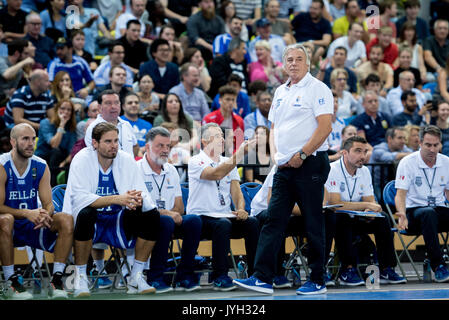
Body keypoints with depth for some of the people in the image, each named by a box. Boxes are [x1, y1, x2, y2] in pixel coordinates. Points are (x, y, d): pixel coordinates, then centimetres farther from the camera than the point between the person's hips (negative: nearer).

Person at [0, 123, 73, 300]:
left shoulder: (41, 167, 1)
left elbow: (48, 204, 0)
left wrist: (45, 214, -25)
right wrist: (27, 214, -32)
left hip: (33, 226, 4)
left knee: (66, 220, -20)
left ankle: (56, 279, -19)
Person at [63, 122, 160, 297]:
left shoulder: (126, 160, -1)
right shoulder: (82, 159, -12)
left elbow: (143, 196, -7)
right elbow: (79, 198, -25)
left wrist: (138, 200, -33)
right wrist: (117, 199, -35)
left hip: (117, 222, 4)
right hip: (91, 223, -4)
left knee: (152, 215, -17)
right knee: (86, 213, -36)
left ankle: (136, 277, -6)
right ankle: (80, 276, -20)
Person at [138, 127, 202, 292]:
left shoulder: (171, 171, 15)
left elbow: (179, 207, 14)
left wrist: (175, 214, -10)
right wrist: (166, 213, -22)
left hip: (170, 219, 6)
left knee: (194, 220, -22)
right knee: (166, 222, -36)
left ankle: (183, 276, -17)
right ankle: (155, 278, -26)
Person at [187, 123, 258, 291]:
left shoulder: (229, 162, 18)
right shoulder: (195, 161, -3)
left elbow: (236, 190, 10)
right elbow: (216, 174, -22)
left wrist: (241, 209, -12)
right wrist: (239, 154, -28)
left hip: (226, 216, 5)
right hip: (201, 218, -5)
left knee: (252, 222, -22)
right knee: (223, 224, -36)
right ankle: (219, 277, -27)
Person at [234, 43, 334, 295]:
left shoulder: (317, 89, -6)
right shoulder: (280, 92, 17)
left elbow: (325, 126, -15)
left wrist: (302, 154, -16)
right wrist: (275, 153, 6)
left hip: (310, 163, -7)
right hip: (284, 167, 7)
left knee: (313, 224, -1)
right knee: (274, 220, 1)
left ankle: (318, 281, 7)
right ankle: (263, 278, -1)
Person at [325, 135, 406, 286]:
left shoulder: (364, 172, 5)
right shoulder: (332, 170, -18)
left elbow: (371, 201, 3)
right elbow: (336, 204, -27)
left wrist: (371, 210, -23)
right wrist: (366, 205, -27)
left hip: (354, 220, 6)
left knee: (382, 218, -15)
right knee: (343, 218, -38)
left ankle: (386, 269, -13)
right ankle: (347, 270, -32)